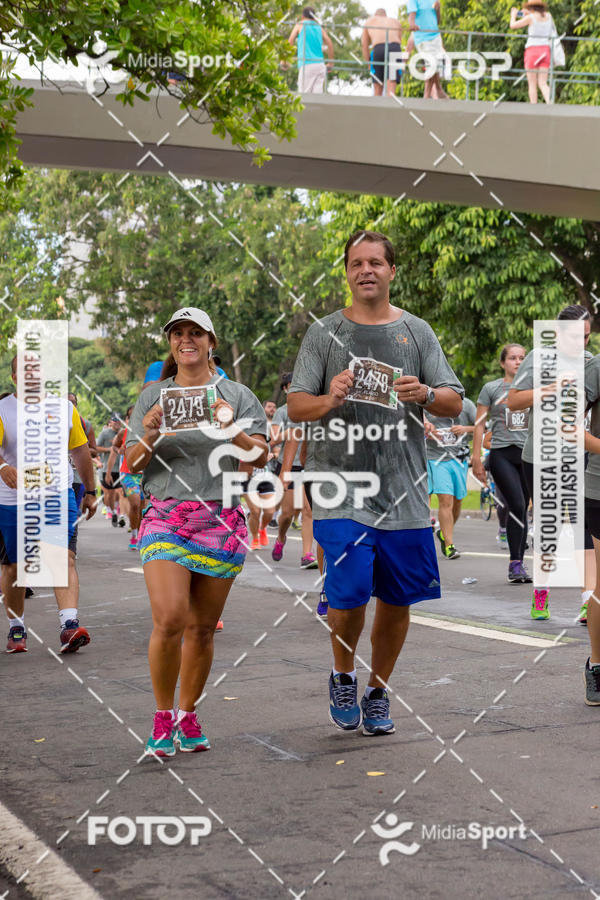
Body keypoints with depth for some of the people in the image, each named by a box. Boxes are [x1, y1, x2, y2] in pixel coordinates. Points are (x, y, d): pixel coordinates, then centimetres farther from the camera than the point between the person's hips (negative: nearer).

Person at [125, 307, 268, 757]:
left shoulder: (237, 396, 9)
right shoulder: (152, 396, 12)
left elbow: (261, 456, 2)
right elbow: (132, 464, 10)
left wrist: (232, 430, -16)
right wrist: (148, 435, -10)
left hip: (222, 520, 1)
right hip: (166, 516, 0)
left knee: (202, 628, 3)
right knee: (169, 620, -15)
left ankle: (188, 715, 19)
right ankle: (162, 716, 1)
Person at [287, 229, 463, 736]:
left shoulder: (417, 332, 10)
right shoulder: (325, 333, 6)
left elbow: (455, 403, 9)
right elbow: (296, 406, 4)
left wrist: (425, 394, -13)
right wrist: (329, 400, -17)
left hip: (404, 493, 2)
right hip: (342, 489, -2)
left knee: (396, 599, 7)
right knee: (349, 595, -12)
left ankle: (377, 692, 27)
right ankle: (343, 676, 18)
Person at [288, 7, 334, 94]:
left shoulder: (300, 25, 10)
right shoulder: (319, 28, 19)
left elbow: (290, 43, 4)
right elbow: (330, 45, 11)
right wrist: (330, 63, 17)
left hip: (306, 64, -4)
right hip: (320, 64, 4)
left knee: (304, 94, -7)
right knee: (317, 93, -1)